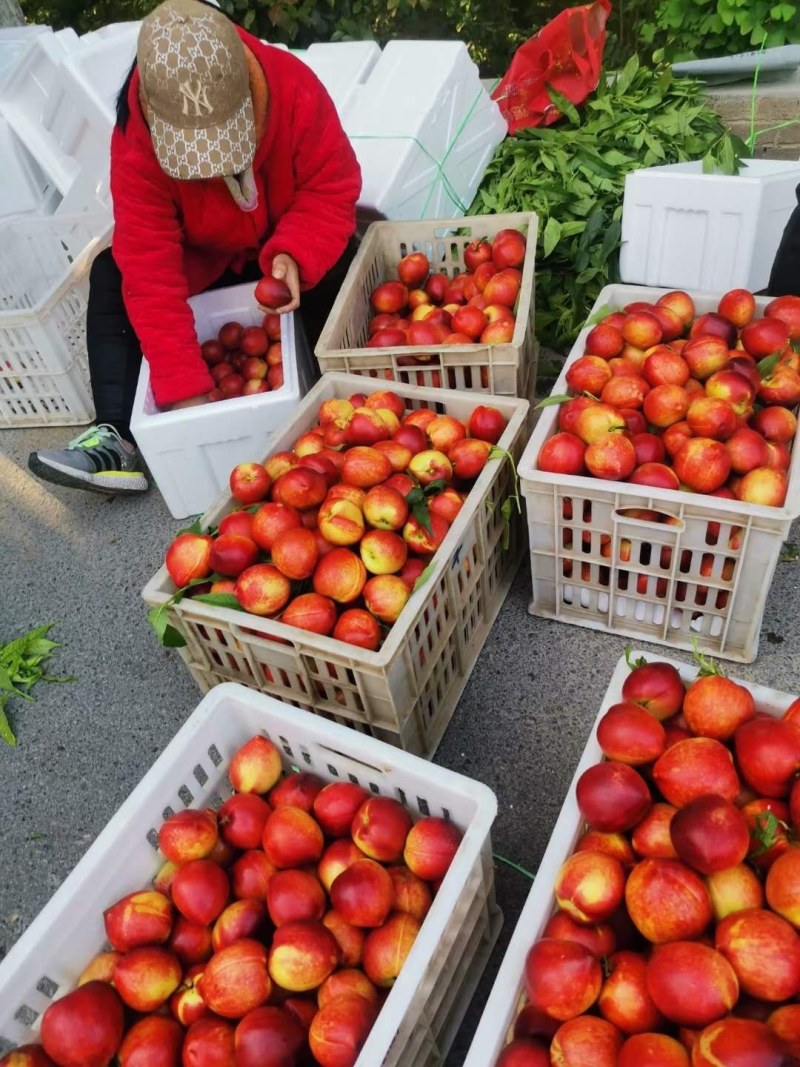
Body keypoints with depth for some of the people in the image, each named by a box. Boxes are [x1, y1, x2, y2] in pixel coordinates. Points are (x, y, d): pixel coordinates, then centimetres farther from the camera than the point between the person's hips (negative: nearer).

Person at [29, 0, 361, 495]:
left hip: (288, 250, -1)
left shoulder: (296, 91, -29)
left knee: (341, 266, -33)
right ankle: (118, 435, -27)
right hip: (202, 258, 1)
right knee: (113, 275, -21)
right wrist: (186, 390, -41)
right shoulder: (137, 142, -29)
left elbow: (332, 190, -21)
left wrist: (294, 254, -43)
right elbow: (151, 269, -33)